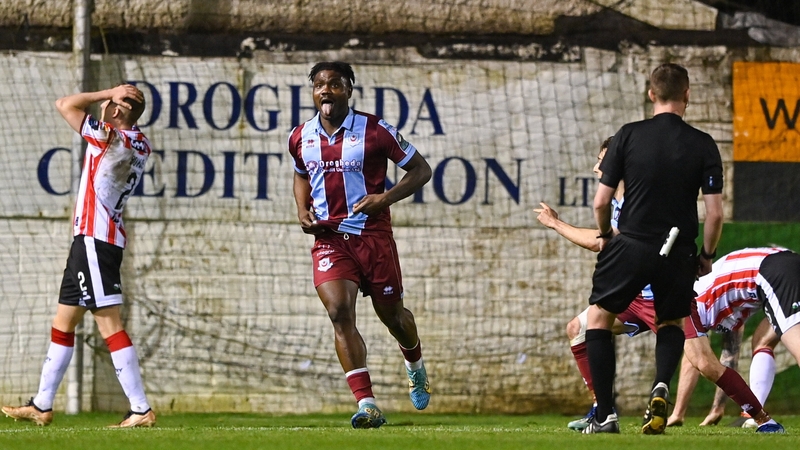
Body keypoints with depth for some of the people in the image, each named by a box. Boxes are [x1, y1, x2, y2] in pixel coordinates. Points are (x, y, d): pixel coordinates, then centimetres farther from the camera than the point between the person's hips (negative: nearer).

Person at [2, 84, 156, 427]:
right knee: (63, 322, 15)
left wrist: (111, 94, -4)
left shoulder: (109, 136, -13)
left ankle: (141, 409, -15)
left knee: (109, 323, -12)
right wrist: (114, 97, 13)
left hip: (93, 239, -10)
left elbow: (65, 105, -10)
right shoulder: (141, 147, 11)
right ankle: (42, 406, 19)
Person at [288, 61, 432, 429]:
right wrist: (303, 211, 7)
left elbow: (421, 170, -2)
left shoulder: (375, 131, -8)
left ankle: (415, 364, 48)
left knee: (392, 315, 10)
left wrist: (386, 198, -17)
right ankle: (366, 404, -24)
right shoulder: (300, 138, 5)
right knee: (340, 312, -19)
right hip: (328, 238, 2)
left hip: (373, 236, -2)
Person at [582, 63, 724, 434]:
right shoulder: (703, 145, -4)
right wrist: (706, 256, 11)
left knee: (599, 317, 15)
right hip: (678, 251, 2)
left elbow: (602, 200, -3)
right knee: (672, 323, 26)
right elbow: (715, 212, -6)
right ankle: (661, 386, -5)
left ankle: (605, 414, 5)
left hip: (630, 245, -2)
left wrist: (605, 234, 18)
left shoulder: (628, 136, -5)